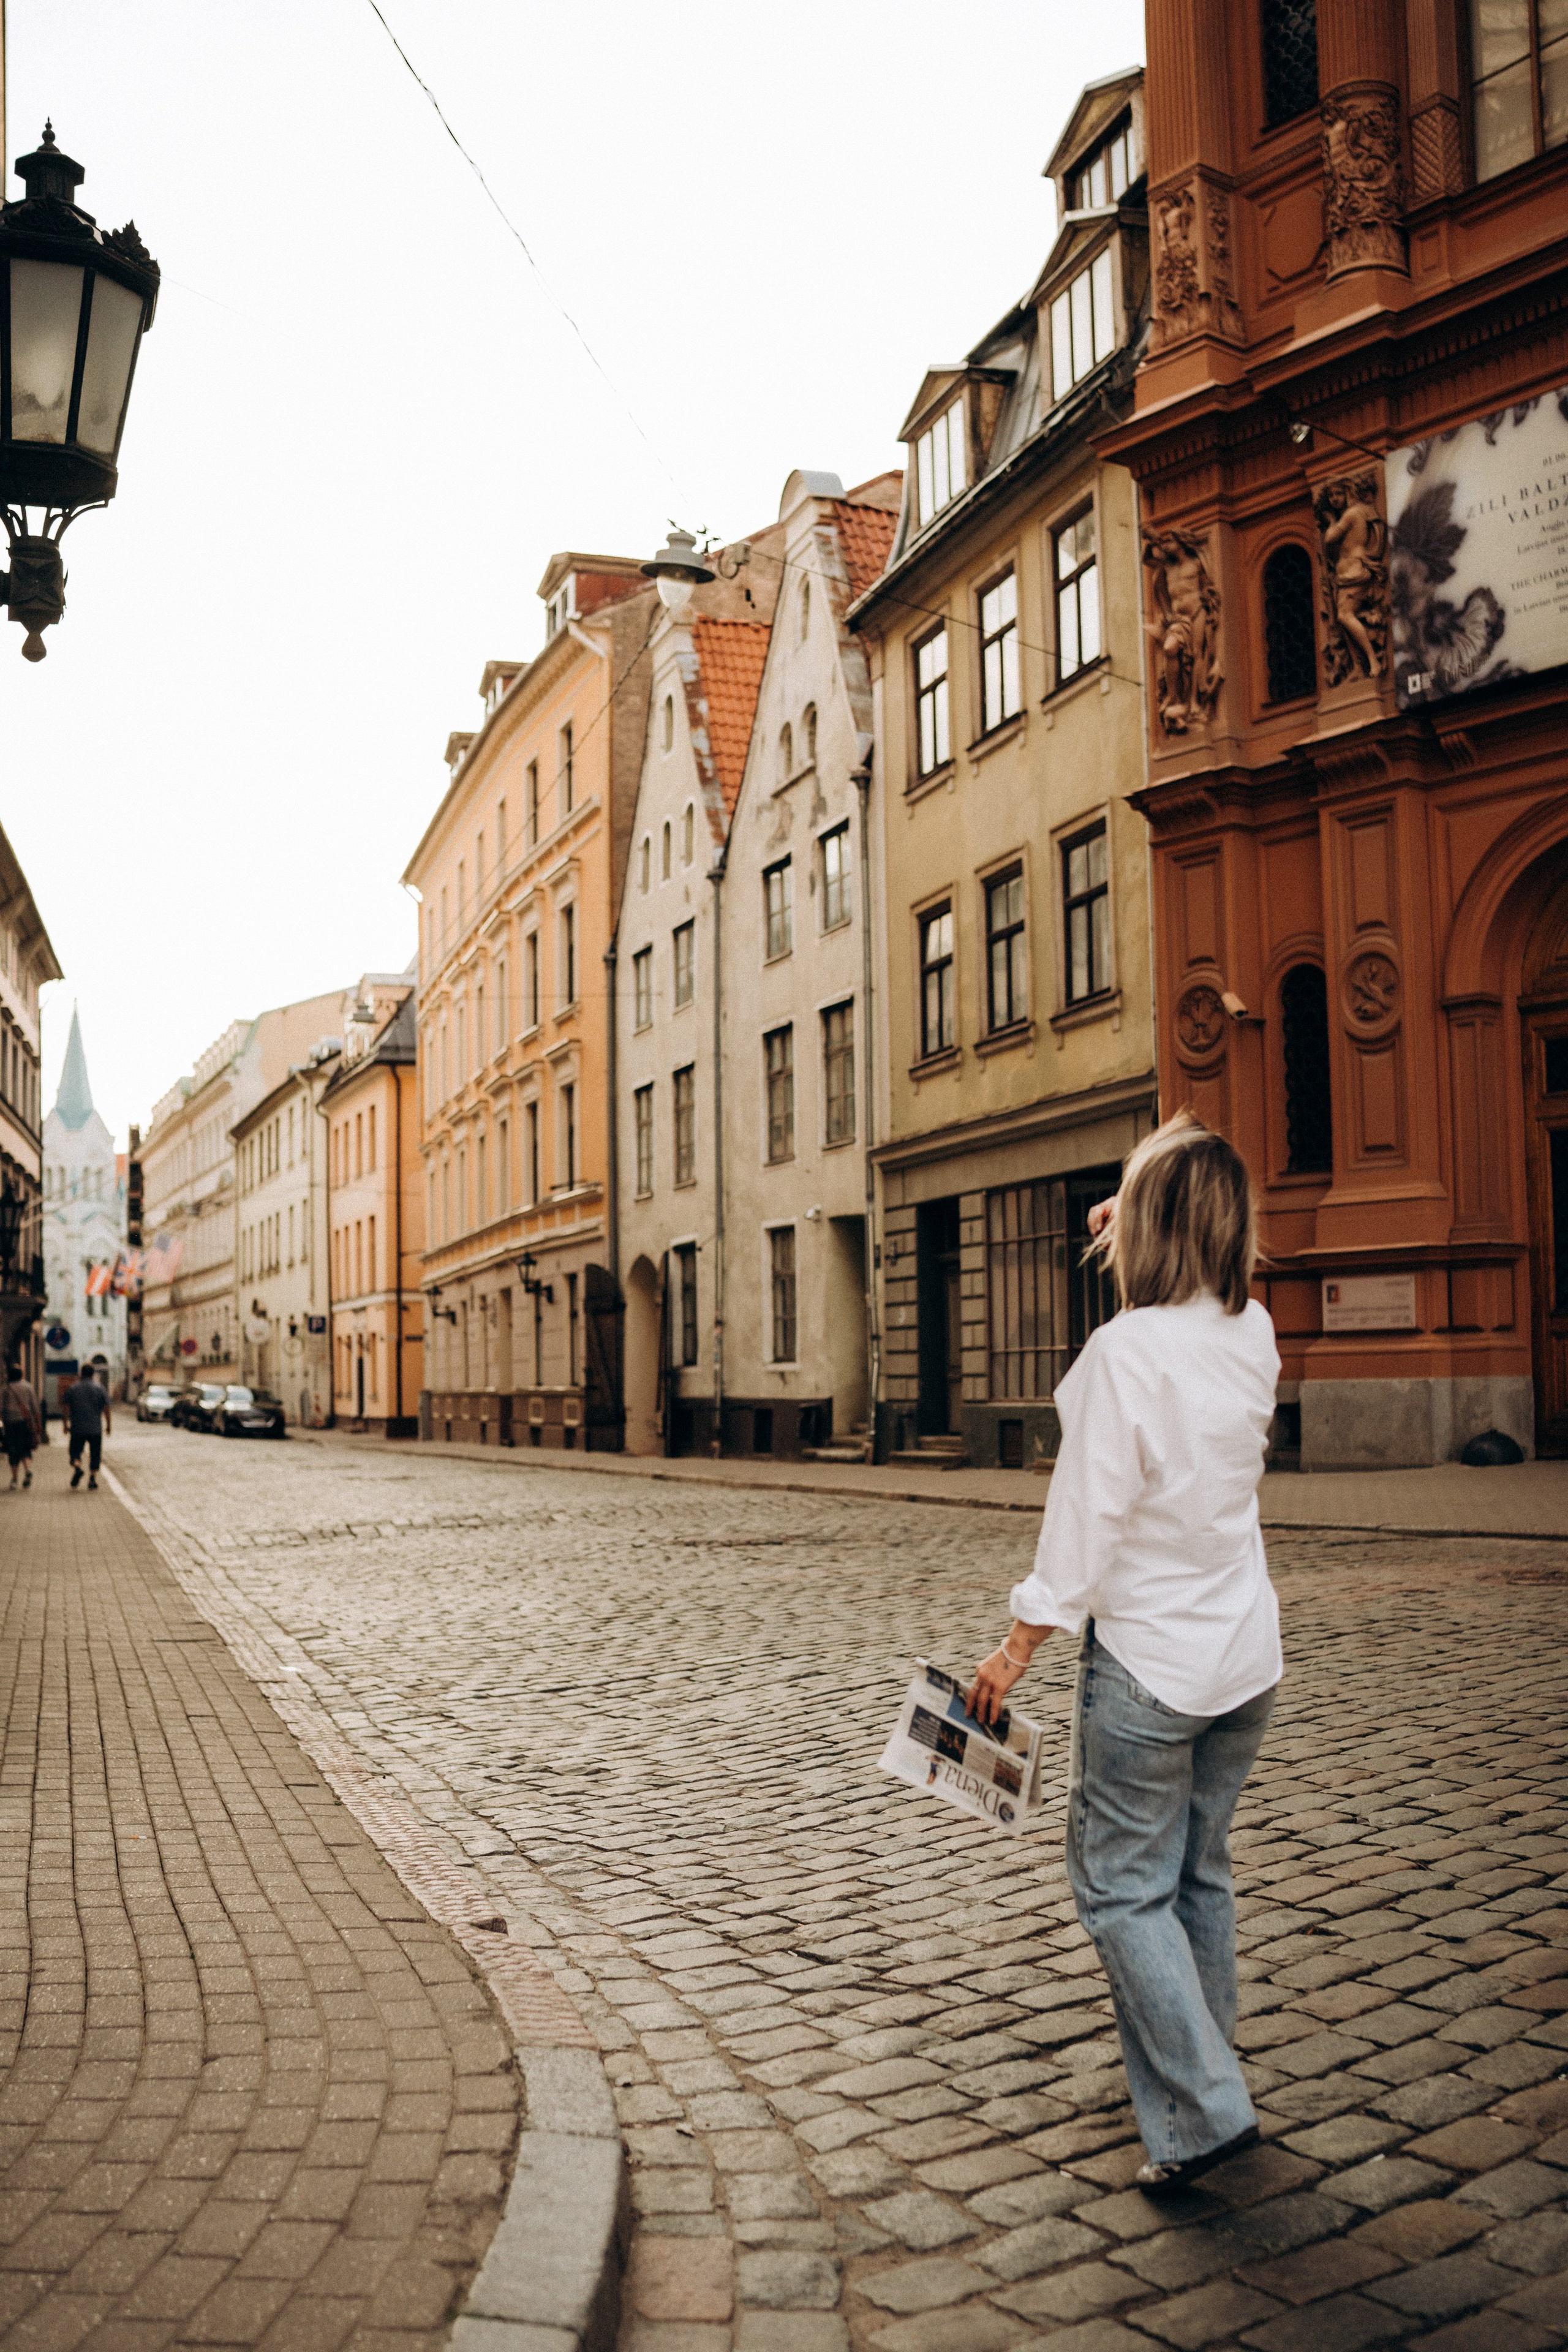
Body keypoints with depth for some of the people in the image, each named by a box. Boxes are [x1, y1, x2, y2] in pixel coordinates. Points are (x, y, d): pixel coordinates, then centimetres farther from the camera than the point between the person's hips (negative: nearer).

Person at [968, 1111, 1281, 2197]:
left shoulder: (1126, 1351, -21)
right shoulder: (1255, 1337, -2)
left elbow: (1091, 1513, -19)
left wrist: (1022, 1641, -10)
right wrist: (1143, 1240, 21)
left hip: (1150, 1657, -7)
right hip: (1246, 1653, 7)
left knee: (1122, 1887, 4)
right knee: (1201, 1873, 20)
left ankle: (1205, 2108, 0)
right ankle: (1196, 2062, 31)